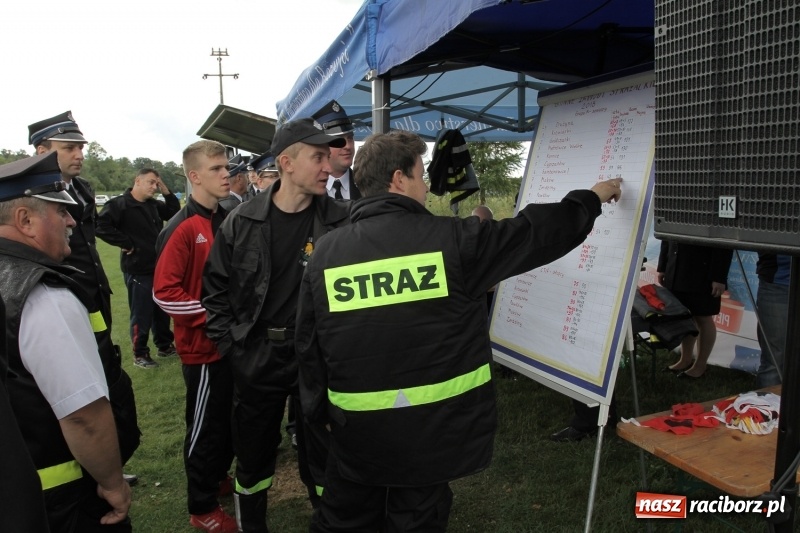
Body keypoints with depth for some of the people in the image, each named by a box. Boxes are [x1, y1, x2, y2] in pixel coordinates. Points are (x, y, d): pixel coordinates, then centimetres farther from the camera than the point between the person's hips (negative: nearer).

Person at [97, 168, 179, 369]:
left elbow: (175, 213, 13)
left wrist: (166, 192, 2)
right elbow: (101, 226, -23)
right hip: (137, 270, -7)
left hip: (159, 267, 7)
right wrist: (126, 243, -19)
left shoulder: (154, 204, 9)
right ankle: (140, 354, 18)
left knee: (163, 310, 18)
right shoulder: (119, 204, -14)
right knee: (142, 315, 3)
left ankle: (165, 346, 33)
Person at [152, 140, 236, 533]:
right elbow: (164, 293, -19)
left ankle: (219, 479, 41)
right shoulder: (182, 229, -17)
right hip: (203, 345, -7)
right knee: (206, 426, 7)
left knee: (229, 419, 20)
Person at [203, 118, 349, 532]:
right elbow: (216, 285, 5)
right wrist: (230, 344, 0)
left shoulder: (341, 221, -8)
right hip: (256, 357, 2)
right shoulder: (242, 222, -4)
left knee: (320, 451, 12)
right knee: (253, 452, 18)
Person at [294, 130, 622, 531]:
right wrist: (591, 198, 15)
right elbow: (533, 232, -2)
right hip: (431, 428, -2)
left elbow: (307, 344, 2)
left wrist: (319, 411, 16)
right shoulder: (452, 240, -12)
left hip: (357, 428, 3)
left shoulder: (326, 252, -4)